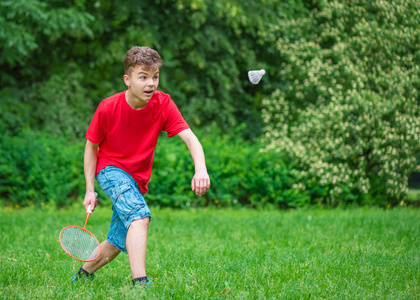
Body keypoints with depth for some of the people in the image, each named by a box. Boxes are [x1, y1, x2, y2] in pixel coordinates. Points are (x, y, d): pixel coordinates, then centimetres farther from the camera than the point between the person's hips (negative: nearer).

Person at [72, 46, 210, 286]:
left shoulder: (163, 104, -15)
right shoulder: (108, 108, -18)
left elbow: (190, 137, -25)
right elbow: (91, 146, -5)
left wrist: (201, 169, -44)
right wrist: (90, 189, -7)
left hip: (137, 179, 4)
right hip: (110, 169, -4)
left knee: (118, 243, 12)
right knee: (140, 215, -31)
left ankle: (84, 274, 36)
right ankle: (140, 282, -37)